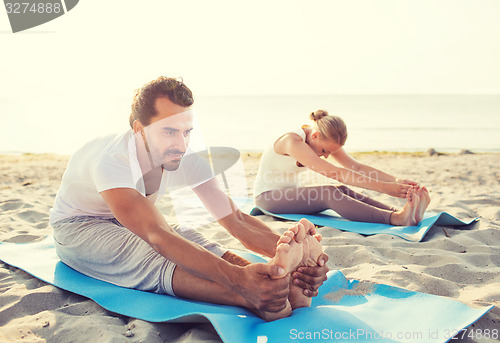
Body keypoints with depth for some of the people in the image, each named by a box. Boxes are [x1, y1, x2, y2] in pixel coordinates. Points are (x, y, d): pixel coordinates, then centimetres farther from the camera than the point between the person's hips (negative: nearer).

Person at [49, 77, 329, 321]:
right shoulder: (111, 159, -37)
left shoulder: (188, 160, -19)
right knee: (147, 254, -39)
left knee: (202, 247, -28)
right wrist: (237, 277, -65)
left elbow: (234, 218, -27)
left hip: (139, 224, 5)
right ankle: (259, 300, -56)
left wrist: (288, 248, -47)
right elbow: (157, 235, -51)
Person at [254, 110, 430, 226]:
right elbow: (336, 173, -37)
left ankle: (401, 212, -33)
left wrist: (395, 180, -23)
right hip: (267, 196, -7)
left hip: (291, 192, 7)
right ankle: (395, 218, -43)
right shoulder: (293, 141, -29)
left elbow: (356, 166, -10)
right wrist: (384, 188, -40)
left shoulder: (325, 139, -2)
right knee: (330, 194, -32)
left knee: (343, 191, -22)